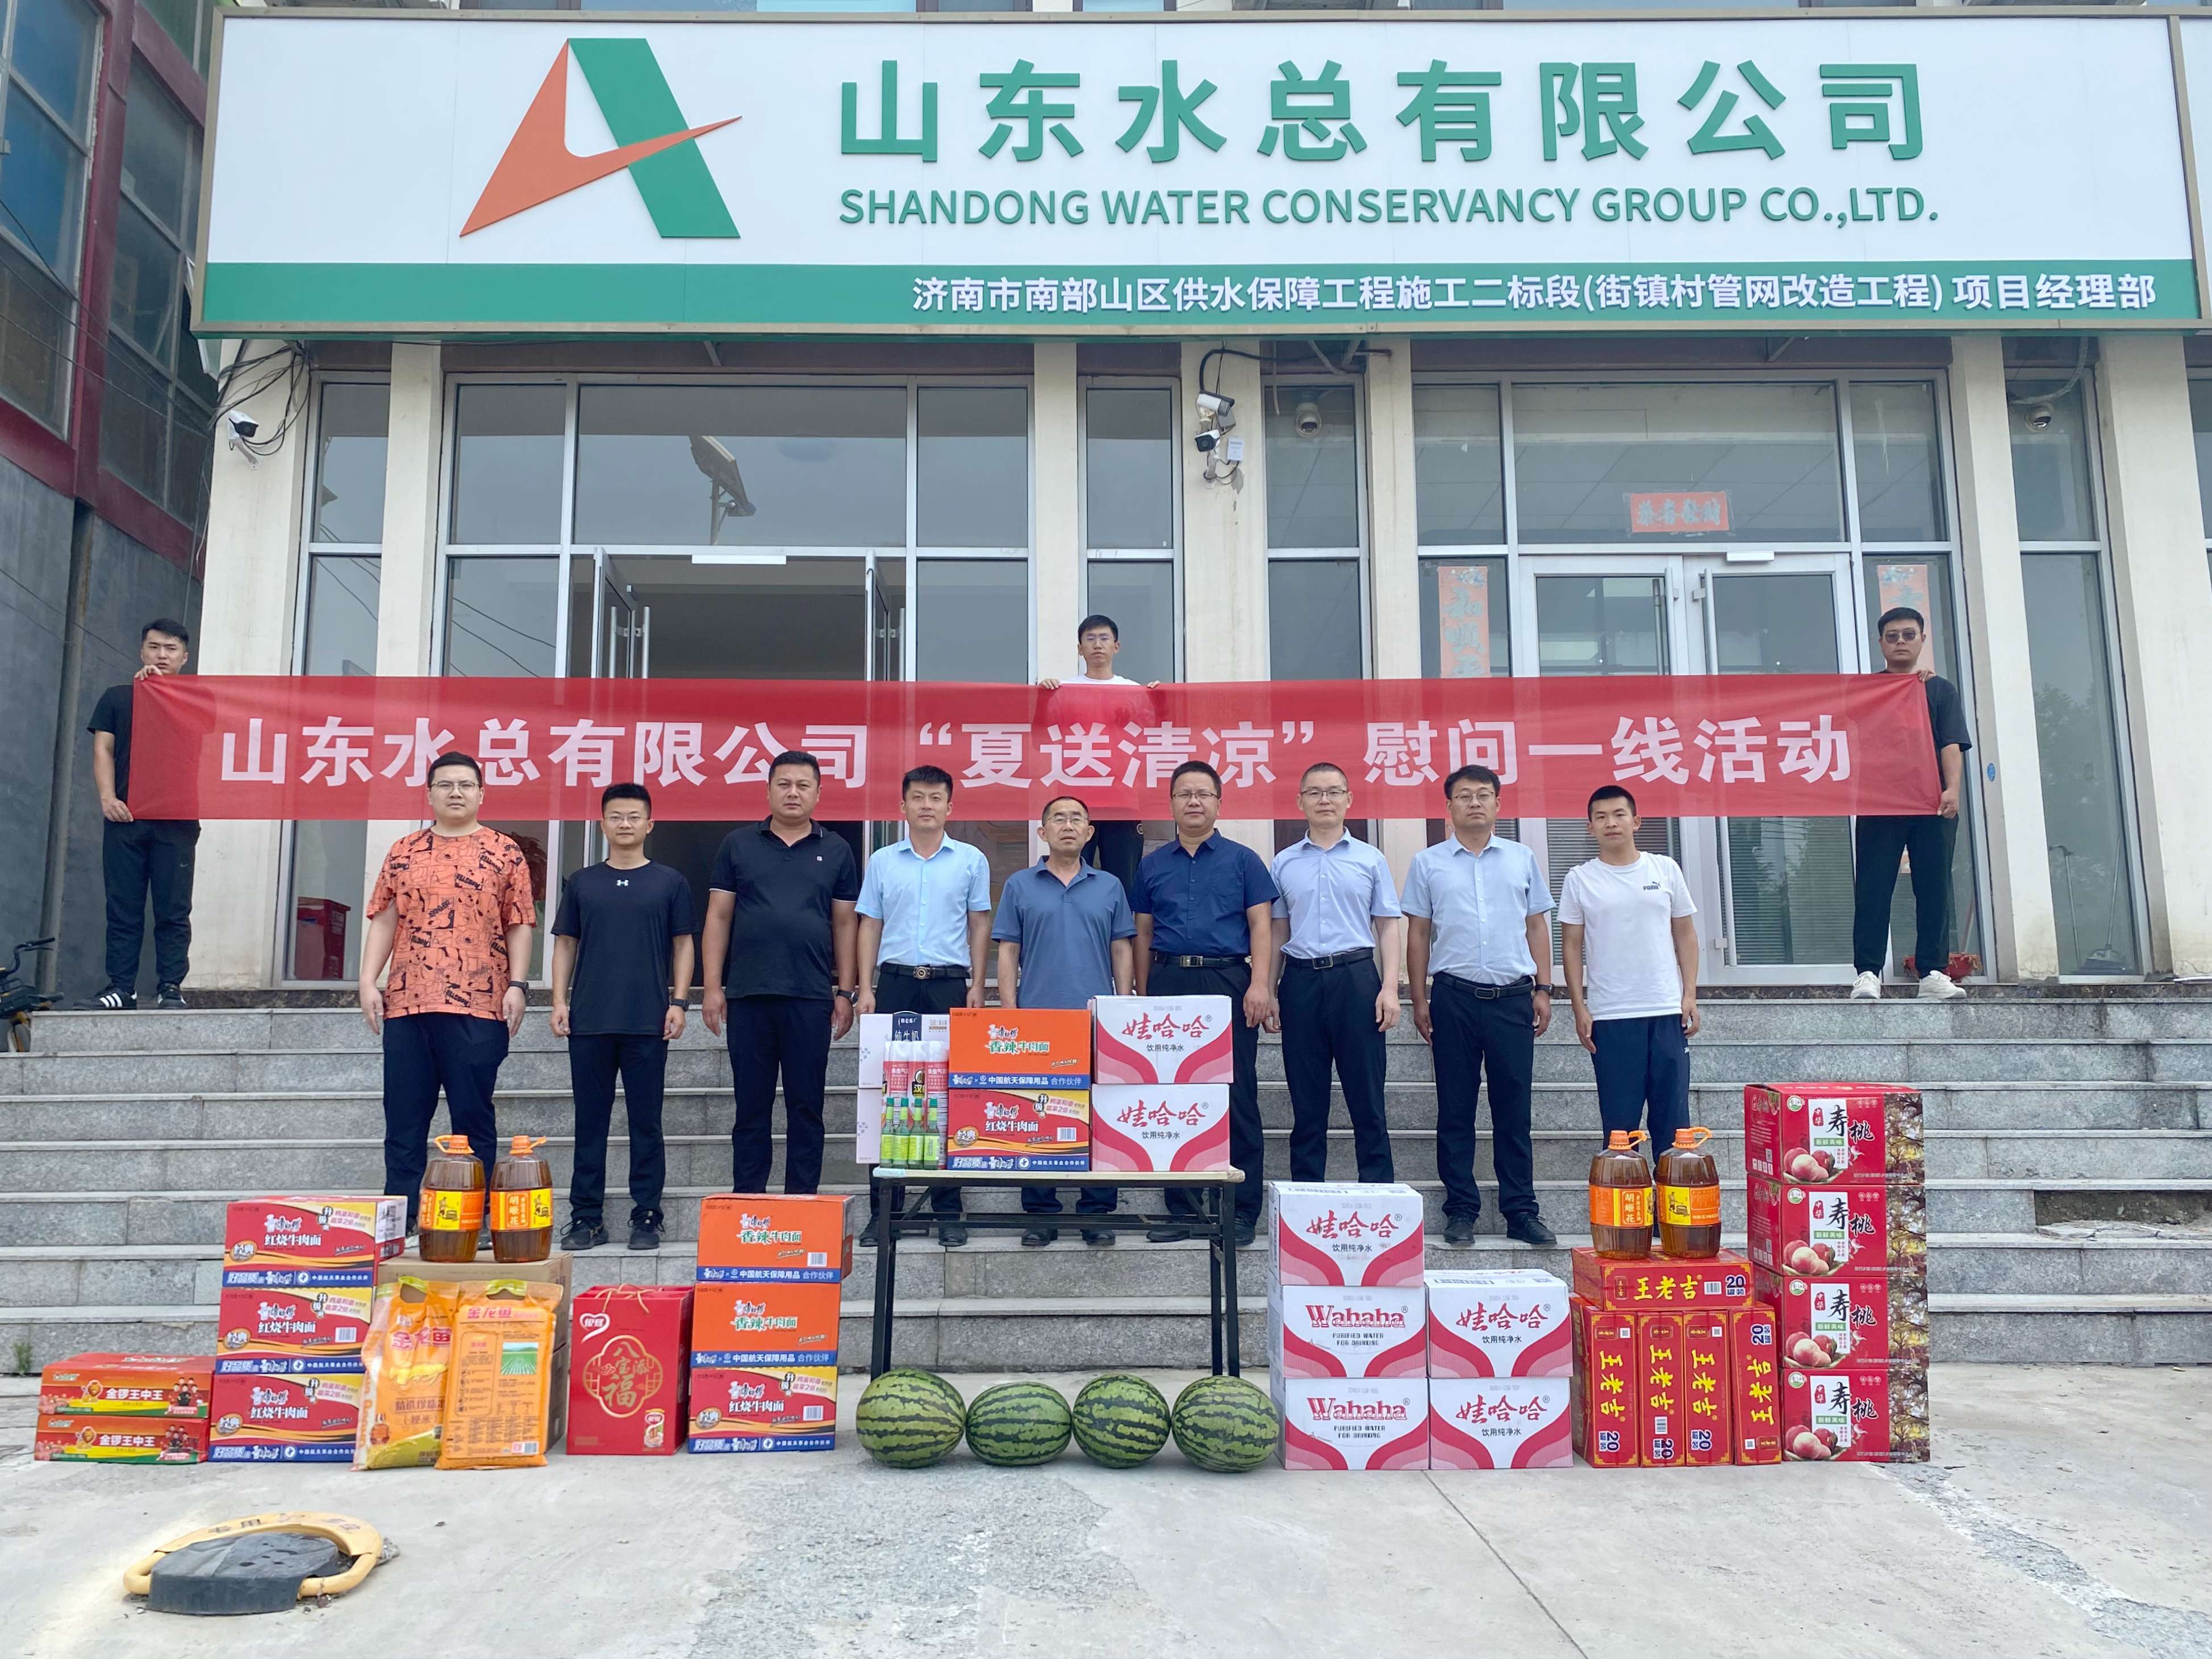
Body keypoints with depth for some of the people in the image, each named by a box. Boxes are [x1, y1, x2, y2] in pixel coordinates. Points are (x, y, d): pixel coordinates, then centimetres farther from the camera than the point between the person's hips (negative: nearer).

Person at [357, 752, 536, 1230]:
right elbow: (384, 920, 11)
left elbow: (519, 925, 2)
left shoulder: (505, 854, 5)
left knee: (474, 1116, 2)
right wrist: (368, 981, 2)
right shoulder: (403, 853, 13)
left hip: (477, 1005, -3)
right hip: (406, 1002, 3)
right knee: (404, 1118, 7)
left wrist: (517, 985, -7)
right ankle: (399, 1219, 15)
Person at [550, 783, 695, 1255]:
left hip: (649, 1021, -2)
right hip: (589, 1020, 2)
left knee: (646, 1121, 2)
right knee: (590, 1120, 6)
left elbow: (683, 945, 6)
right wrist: (559, 1001, 2)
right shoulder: (581, 883, 11)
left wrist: (679, 1002, -3)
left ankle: (647, 1216, 10)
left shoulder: (670, 883, 7)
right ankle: (586, 1216, 13)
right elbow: (565, 945, 12)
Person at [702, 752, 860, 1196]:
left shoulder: (836, 851, 8)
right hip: (749, 995, 0)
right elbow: (718, 918, 6)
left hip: (812, 997, 0)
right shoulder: (738, 845, 8)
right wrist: (713, 987, -1)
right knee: (751, 1106, 7)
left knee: (806, 1107, 5)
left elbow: (845, 925, 8)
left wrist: (846, 992, 3)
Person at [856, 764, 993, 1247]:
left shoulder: (971, 860, 6)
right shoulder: (882, 861, 9)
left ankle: (948, 1210, 8)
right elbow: (870, 927, 10)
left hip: (949, 984, -1)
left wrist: (977, 985, 0)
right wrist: (865, 988, 2)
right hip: (896, 983, 1)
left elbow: (979, 925, 8)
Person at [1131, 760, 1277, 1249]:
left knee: (1237, 1097, -2)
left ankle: (1243, 1211, 5)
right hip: (1168, 983, 3)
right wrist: (1143, 995, 11)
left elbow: (1261, 926, 0)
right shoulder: (1153, 865, 14)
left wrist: (1260, 984, -11)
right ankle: (1183, 1209, 14)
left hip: (1228, 981, -3)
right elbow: (1143, 934, 16)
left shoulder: (1242, 860, 6)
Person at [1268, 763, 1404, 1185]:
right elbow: (1277, 932, 13)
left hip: (1356, 979, -1)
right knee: (1307, 1101, 6)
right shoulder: (1284, 863, 11)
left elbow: (1387, 927, 7)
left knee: (1366, 1097, -1)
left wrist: (1390, 988, -4)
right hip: (1301, 980, 2)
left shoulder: (1370, 859, 8)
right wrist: (1269, 992, 6)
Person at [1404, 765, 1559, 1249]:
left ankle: (1521, 1210, 11)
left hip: (1513, 996, 1)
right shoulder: (1428, 863, 7)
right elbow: (1418, 934, 7)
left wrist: (1543, 989, 6)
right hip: (1455, 996, -1)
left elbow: (1537, 926, 13)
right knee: (1456, 1109, 4)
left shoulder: (1522, 859, 11)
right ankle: (1461, 1210, 11)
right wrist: (1419, 1000, 2)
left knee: (1514, 1109, 4)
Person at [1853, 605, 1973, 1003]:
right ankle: (1868, 972, -4)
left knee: (1934, 888, 2)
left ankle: (1933, 973, 6)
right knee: (1873, 888, -4)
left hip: (1933, 805, 1)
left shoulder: (1941, 690, 13)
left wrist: (1952, 789, -11)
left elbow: (1952, 745, 3)